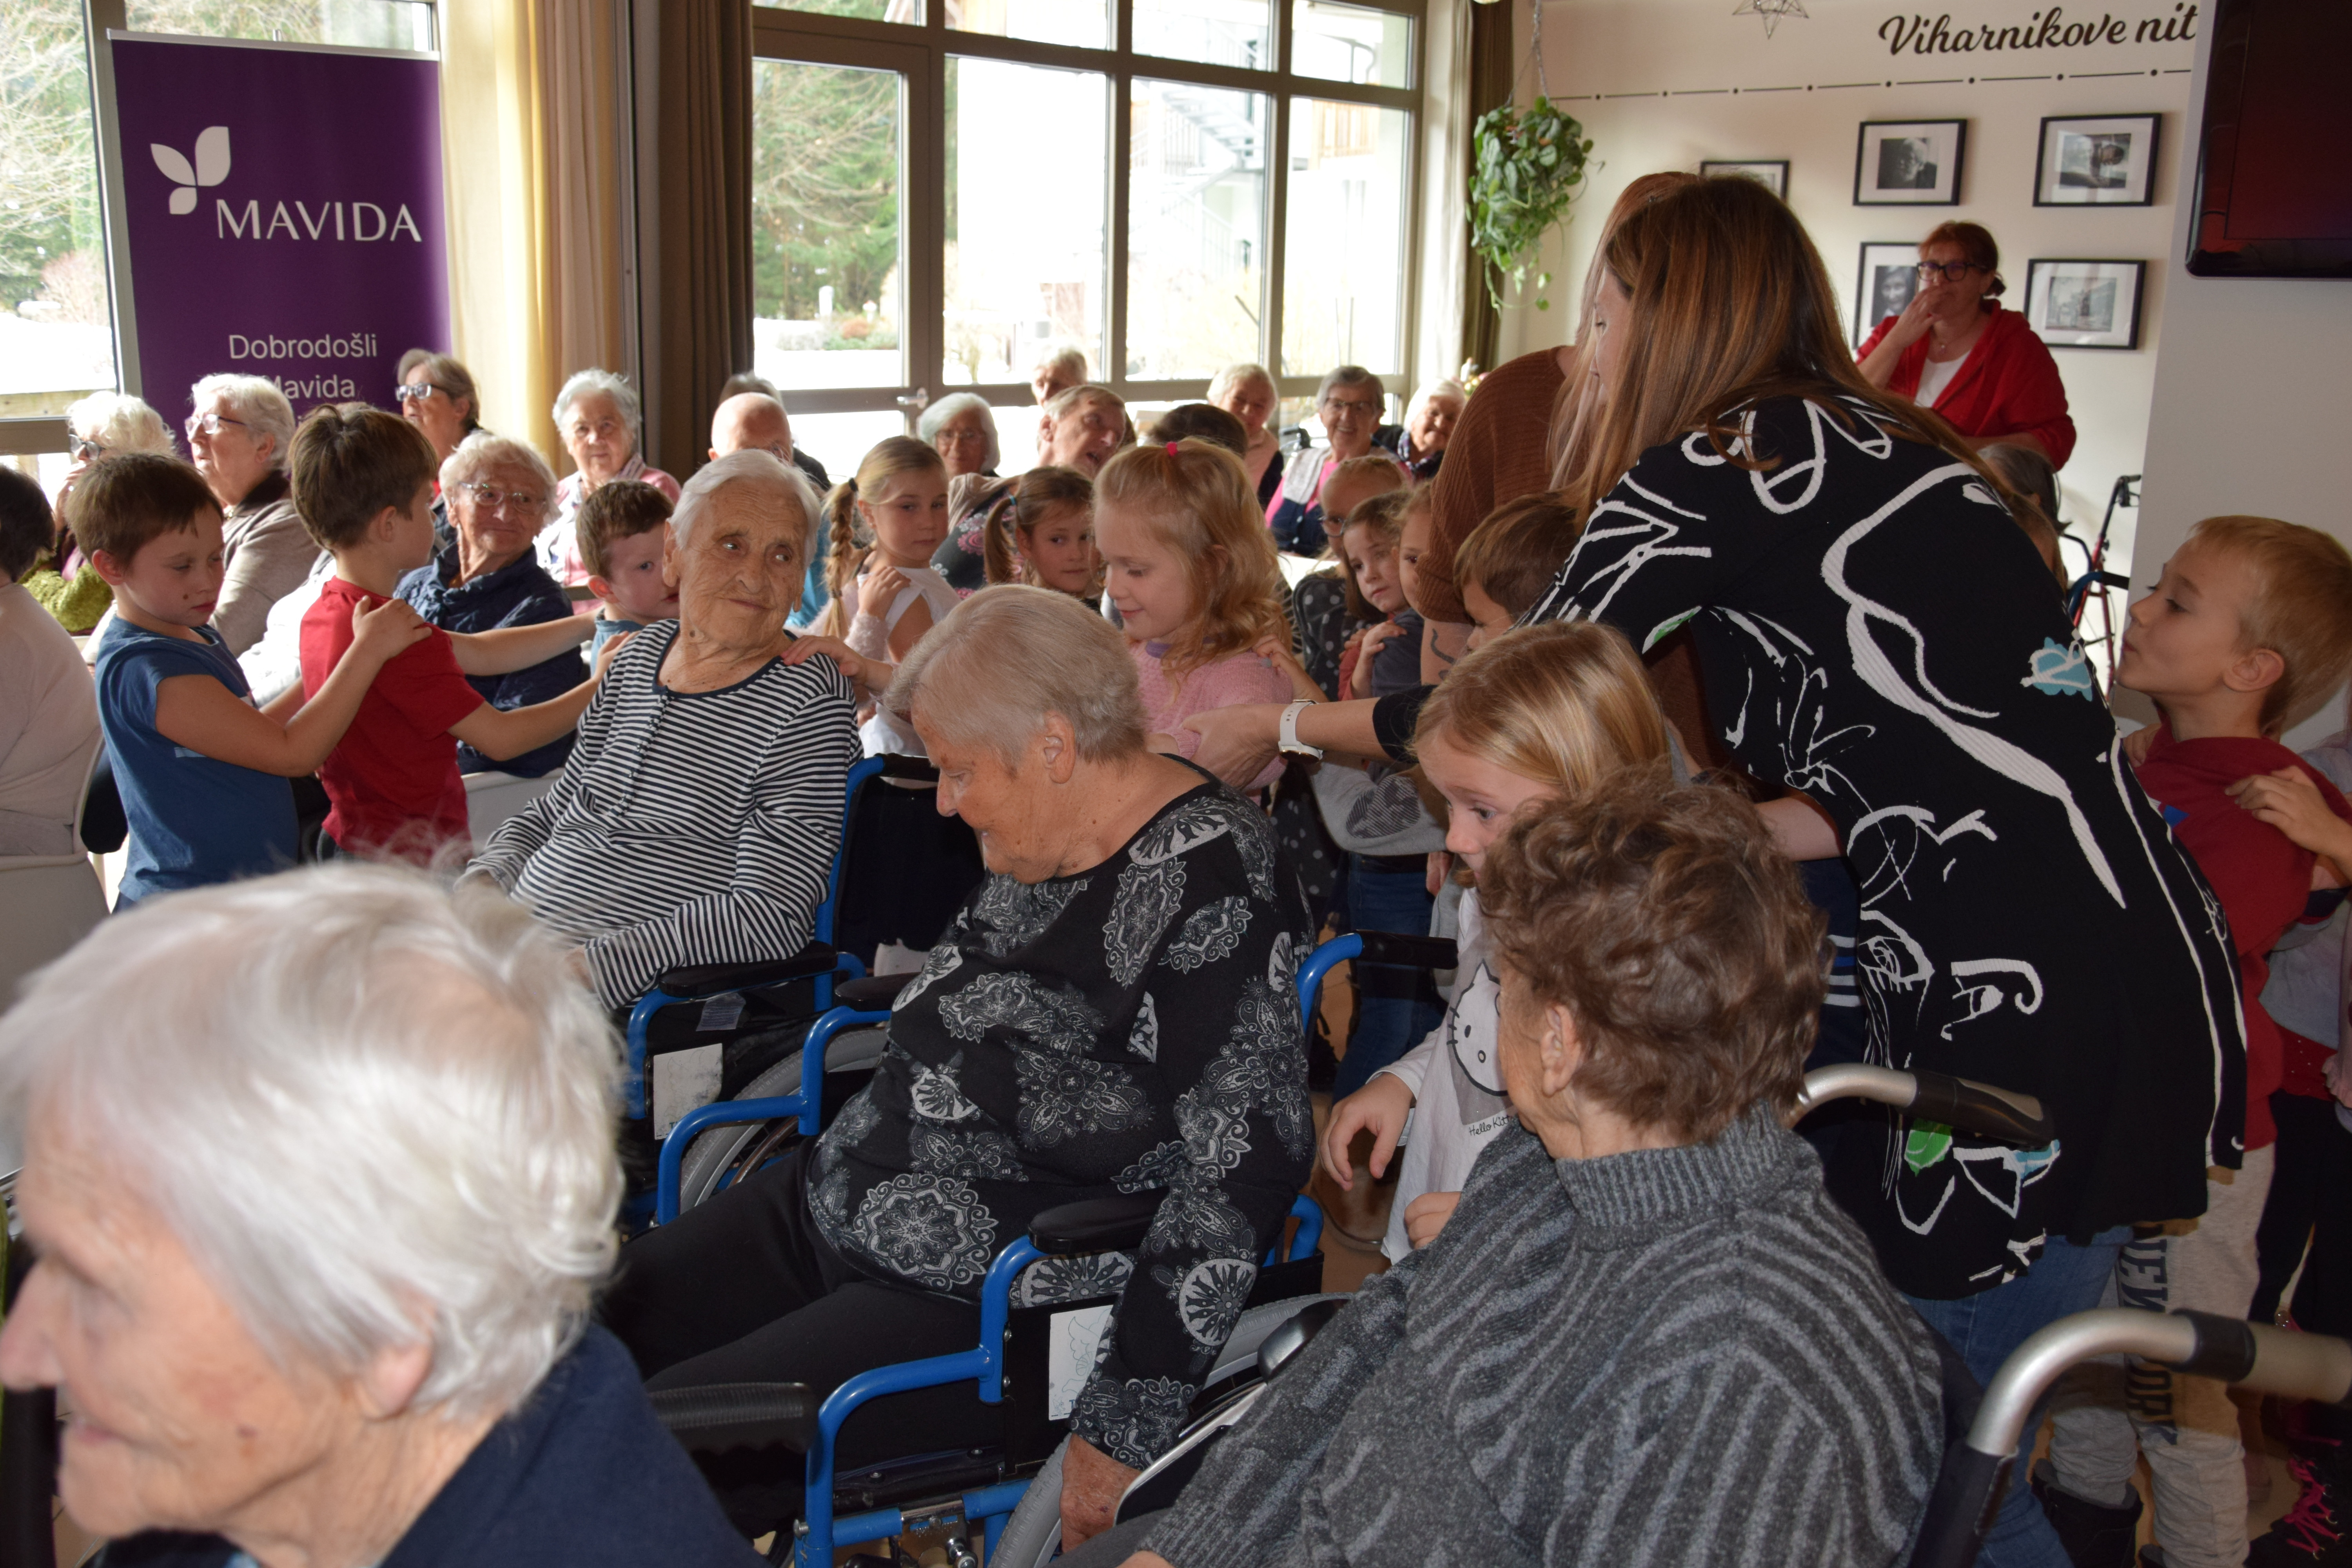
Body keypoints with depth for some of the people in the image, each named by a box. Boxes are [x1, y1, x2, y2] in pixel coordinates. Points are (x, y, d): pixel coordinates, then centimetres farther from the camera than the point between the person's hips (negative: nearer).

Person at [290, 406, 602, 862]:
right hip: (412, 866, -10)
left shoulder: (324, 614, 7)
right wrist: (603, 687, -6)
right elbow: (501, 738, -17)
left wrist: (589, 623, 13)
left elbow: (478, 652, 12)